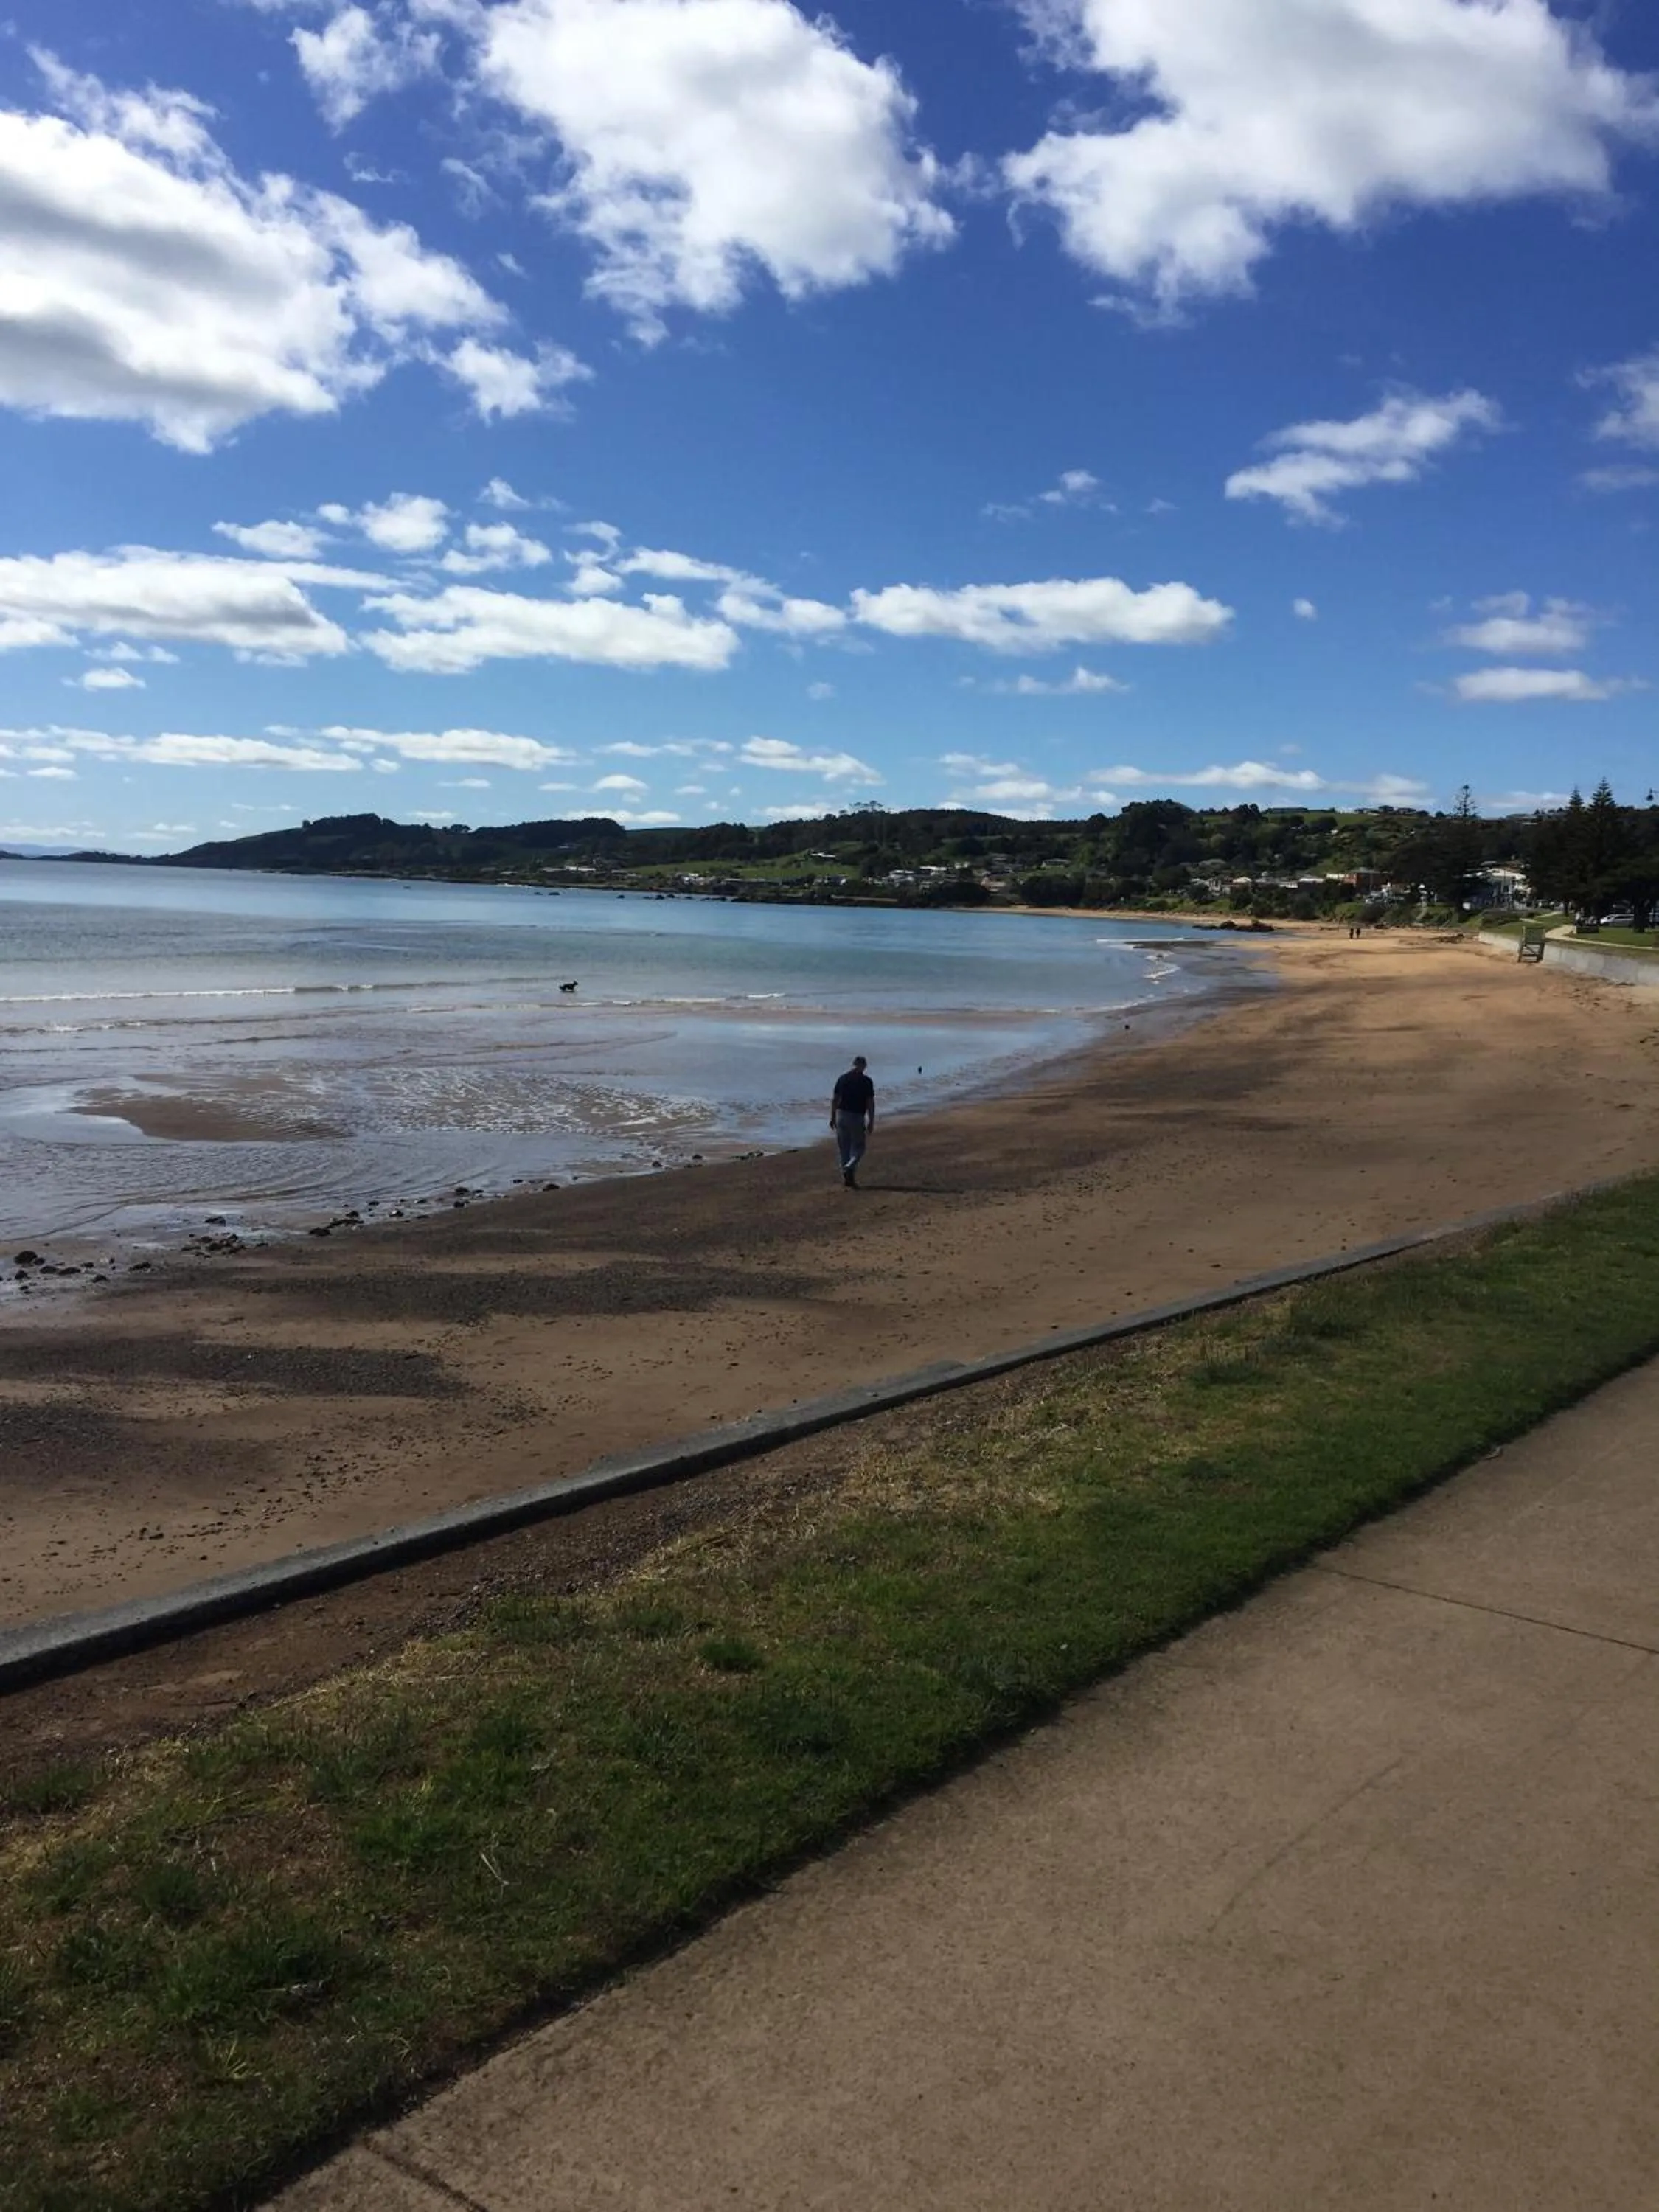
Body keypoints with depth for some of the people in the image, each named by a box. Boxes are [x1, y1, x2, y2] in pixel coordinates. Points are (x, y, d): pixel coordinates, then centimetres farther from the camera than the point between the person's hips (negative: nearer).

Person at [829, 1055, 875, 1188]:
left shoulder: (842, 1078, 3)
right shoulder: (866, 1081, -7)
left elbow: (834, 1099, 4)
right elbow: (870, 1103, -8)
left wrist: (833, 1117, 12)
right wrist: (871, 1122, -2)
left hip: (841, 1116, 3)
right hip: (857, 1117, -3)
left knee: (844, 1148, 12)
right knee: (858, 1147, 7)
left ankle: (848, 1179, 14)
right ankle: (850, 1167, -20)